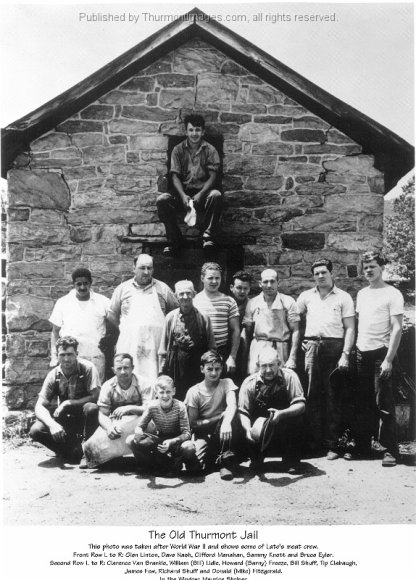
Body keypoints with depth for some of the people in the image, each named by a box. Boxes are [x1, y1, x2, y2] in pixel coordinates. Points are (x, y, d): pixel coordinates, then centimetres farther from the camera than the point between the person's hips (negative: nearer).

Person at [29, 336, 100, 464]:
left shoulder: (87, 368, -16)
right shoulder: (53, 375, -8)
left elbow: (95, 396, -21)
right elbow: (39, 407, -13)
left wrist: (68, 403, -25)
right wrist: (52, 424, -32)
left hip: (85, 417, -3)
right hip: (65, 419, 3)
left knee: (91, 408, -37)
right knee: (36, 430, -21)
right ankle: (70, 451, -5)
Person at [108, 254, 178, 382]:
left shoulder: (162, 288, 11)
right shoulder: (123, 289, 11)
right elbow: (112, 315, 17)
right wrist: (124, 328, 8)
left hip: (156, 345, 0)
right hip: (129, 346, 0)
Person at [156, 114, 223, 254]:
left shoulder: (210, 150, 5)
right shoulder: (178, 150, 9)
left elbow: (213, 176, -4)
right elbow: (175, 176, 0)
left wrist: (200, 194, -21)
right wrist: (183, 195, -19)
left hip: (203, 192, -1)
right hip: (183, 192, 1)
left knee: (216, 195, -35)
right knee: (162, 200, -27)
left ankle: (208, 235, -21)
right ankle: (174, 239, -14)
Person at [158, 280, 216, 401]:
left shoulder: (203, 318, 0)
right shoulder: (170, 317, 4)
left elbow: (211, 346, 2)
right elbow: (163, 348, 6)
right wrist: (162, 371, 4)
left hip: (198, 366, -1)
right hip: (176, 365, 1)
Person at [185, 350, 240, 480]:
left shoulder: (226, 383, -2)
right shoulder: (194, 392, -4)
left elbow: (232, 405, -23)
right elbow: (193, 423, -5)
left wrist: (226, 422, -45)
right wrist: (218, 418, -16)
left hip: (222, 433, 1)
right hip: (203, 435, -1)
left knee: (229, 418, -33)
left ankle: (225, 462, -21)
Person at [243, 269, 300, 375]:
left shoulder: (288, 302, 1)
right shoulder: (252, 303, 8)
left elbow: (295, 331, 0)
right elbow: (247, 331, 13)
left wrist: (292, 358, -7)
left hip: (281, 349, -1)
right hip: (258, 348, 1)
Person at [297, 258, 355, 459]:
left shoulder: (343, 297, 4)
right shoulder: (306, 296, 13)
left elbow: (350, 328, 1)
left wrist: (345, 354, -8)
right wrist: (299, 340, 7)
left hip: (334, 347, -2)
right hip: (311, 347, 2)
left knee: (333, 397, 0)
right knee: (312, 395, 2)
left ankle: (332, 444, 5)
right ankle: (315, 440, 10)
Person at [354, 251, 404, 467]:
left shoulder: (392, 294, -5)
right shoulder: (361, 294, 14)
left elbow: (397, 329, -10)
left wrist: (388, 359, -16)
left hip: (380, 353, -6)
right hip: (361, 353, 6)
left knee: (383, 404, -4)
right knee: (363, 403, 11)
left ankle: (390, 450, 5)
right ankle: (363, 446, 20)